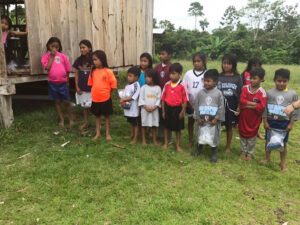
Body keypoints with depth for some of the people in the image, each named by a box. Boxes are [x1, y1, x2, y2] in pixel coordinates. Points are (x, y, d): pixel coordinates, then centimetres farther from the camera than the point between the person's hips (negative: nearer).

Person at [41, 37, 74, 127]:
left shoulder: (63, 56, -2)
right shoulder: (45, 56, 0)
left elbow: (67, 69, 4)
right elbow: (47, 67, -16)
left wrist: (67, 80, 8)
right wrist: (52, 56, -12)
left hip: (63, 82, -1)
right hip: (52, 83, 1)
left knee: (66, 102, 5)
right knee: (57, 101, 11)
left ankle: (71, 119, 21)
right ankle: (61, 119, 23)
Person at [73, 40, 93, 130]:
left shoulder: (93, 60, -9)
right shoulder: (79, 60, 0)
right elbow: (76, 74, 5)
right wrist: (77, 87, 0)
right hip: (82, 88, 4)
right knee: (84, 106, 15)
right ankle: (86, 122, 31)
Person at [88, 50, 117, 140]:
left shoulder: (108, 71, -12)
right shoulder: (93, 71, 1)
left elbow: (113, 84, -8)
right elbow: (91, 83, 11)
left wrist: (107, 93, -1)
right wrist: (95, 92, 4)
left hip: (105, 99, -4)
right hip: (95, 98, 4)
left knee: (107, 116, 10)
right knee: (97, 116, 16)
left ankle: (108, 134, 23)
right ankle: (98, 133, 30)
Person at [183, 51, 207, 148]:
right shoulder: (189, 73, 1)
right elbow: (184, 88, 1)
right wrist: (187, 100, -4)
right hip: (190, 103, 2)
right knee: (190, 121, 12)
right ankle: (190, 140, 26)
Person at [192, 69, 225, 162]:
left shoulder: (218, 93, -8)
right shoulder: (201, 92, -3)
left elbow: (221, 107, -6)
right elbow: (196, 105, 0)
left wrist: (217, 118, -10)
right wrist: (198, 117, -3)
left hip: (214, 120, -2)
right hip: (202, 119, 2)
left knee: (214, 136, 8)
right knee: (200, 134, 16)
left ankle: (214, 154, 25)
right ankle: (198, 149, 38)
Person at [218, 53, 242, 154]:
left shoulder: (237, 78, -1)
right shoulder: (219, 77, 1)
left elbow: (240, 94, 0)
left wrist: (239, 108, -4)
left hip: (231, 106, 0)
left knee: (229, 127, 11)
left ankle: (228, 147, 27)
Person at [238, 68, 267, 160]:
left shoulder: (262, 92, -15)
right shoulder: (245, 88, -7)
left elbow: (261, 108, -23)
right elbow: (242, 101, -19)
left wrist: (247, 105, -21)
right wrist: (254, 104, -23)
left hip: (254, 119, -3)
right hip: (243, 118, 3)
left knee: (252, 136, 13)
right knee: (242, 135, 17)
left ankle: (250, 153, 34)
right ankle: (243, 151, 39)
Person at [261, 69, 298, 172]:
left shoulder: (292, 94, -4)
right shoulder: (269, 93, -4)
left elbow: (295, 110, 0)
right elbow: (265, 108, -2)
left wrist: (291, 123, -4)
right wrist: (265, 121, -4)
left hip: (284, 123, 0)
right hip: (271, 122, 1)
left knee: (283, 143, 10)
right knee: (268, 141, 14)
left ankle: (283, 163, 26)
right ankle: (267, 158, 35)